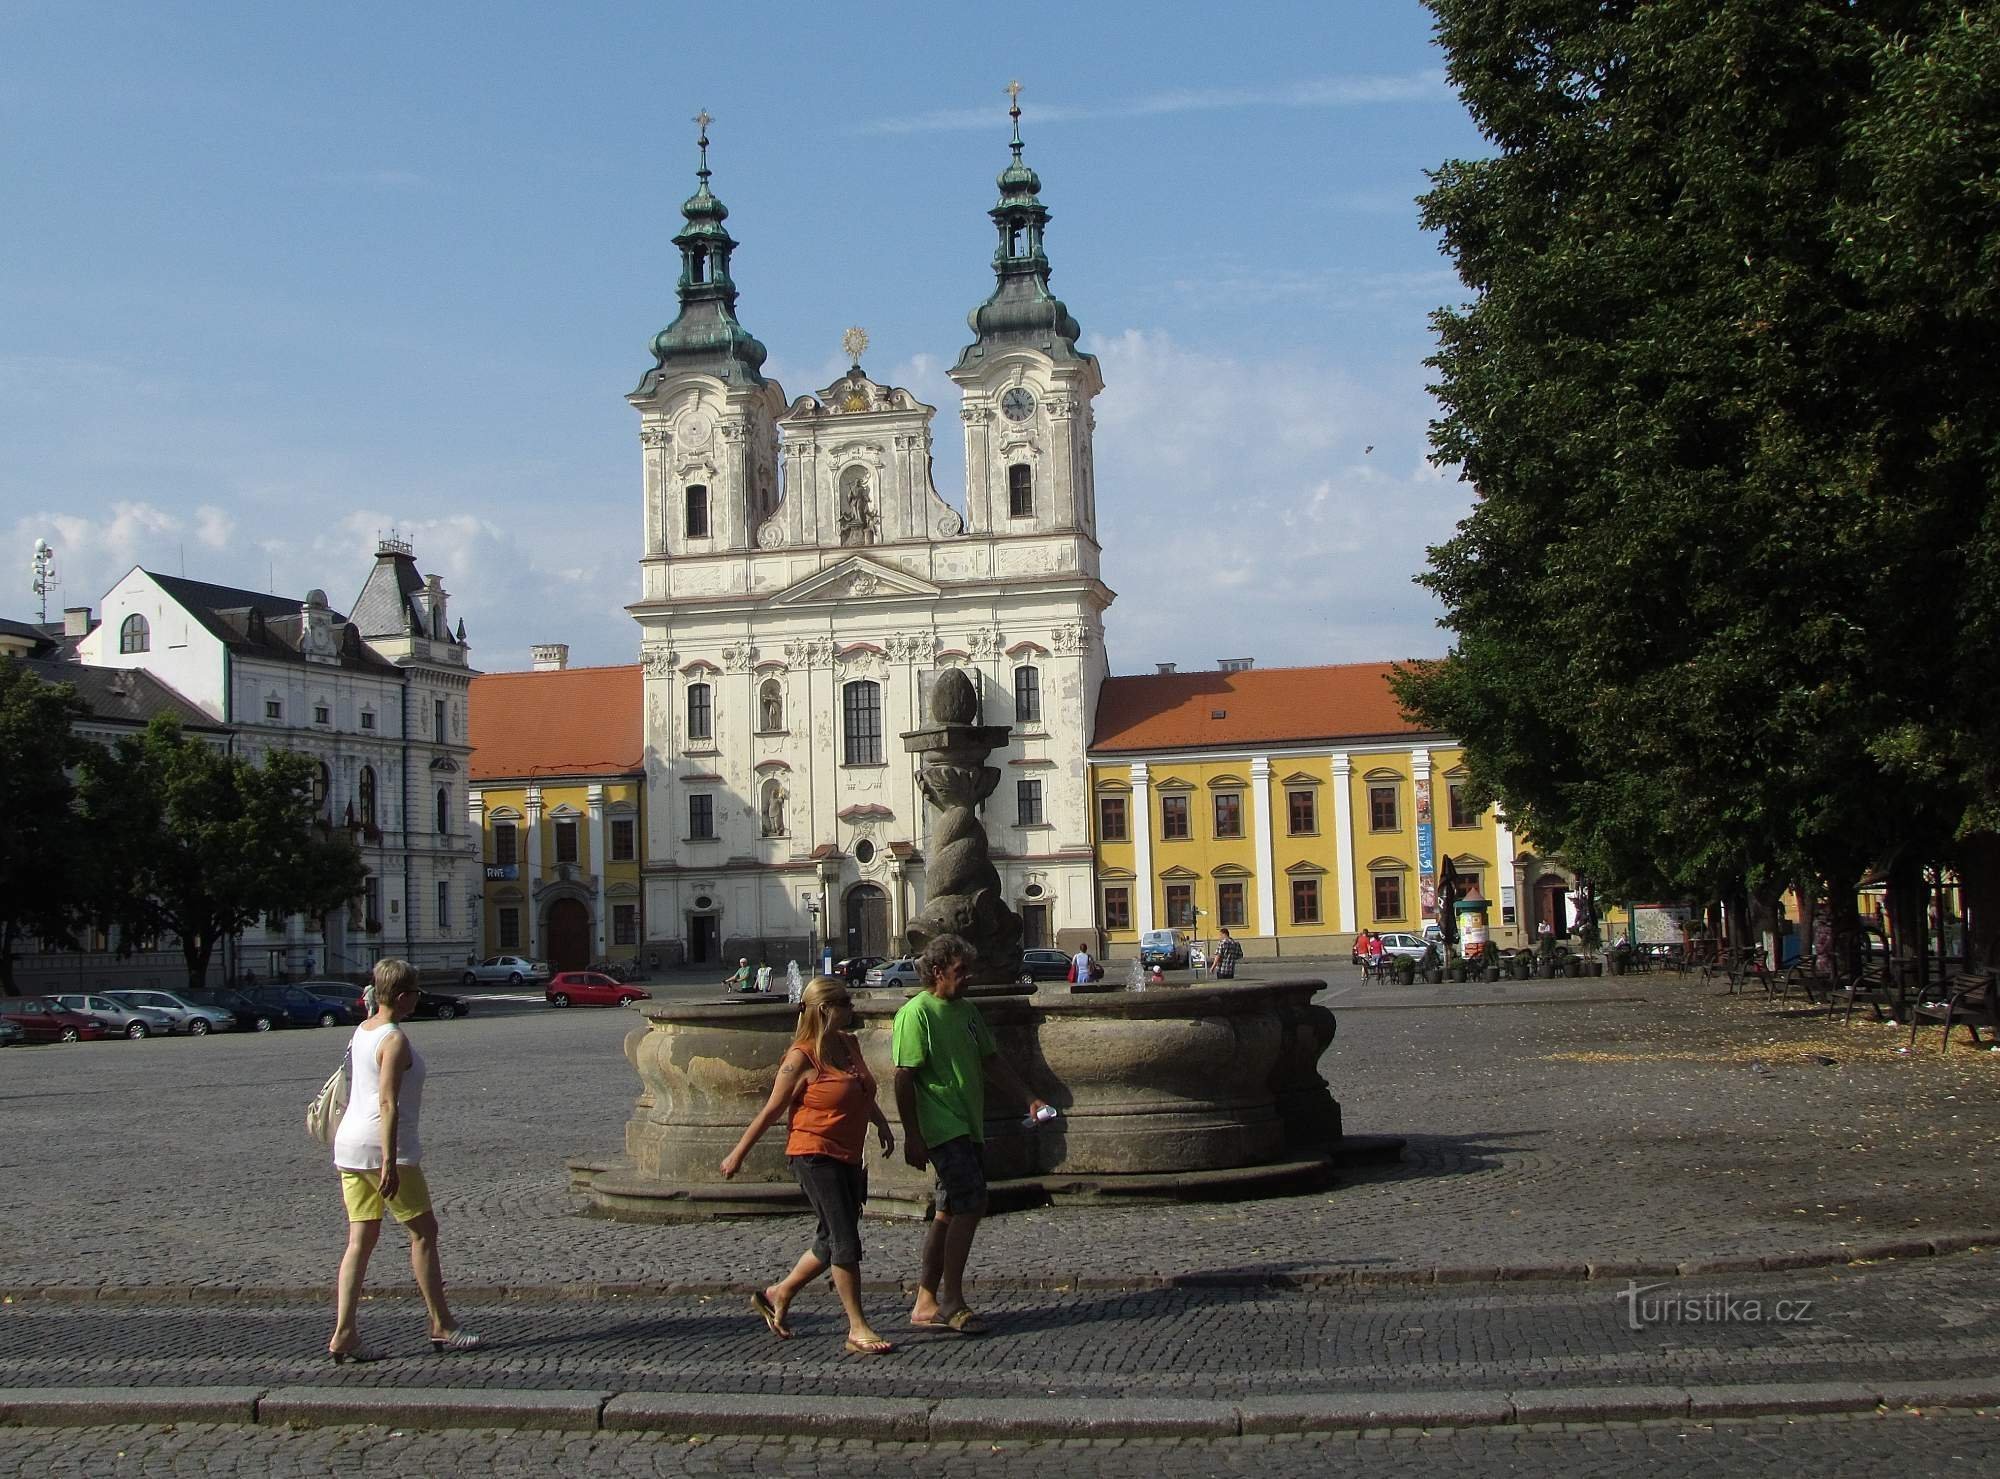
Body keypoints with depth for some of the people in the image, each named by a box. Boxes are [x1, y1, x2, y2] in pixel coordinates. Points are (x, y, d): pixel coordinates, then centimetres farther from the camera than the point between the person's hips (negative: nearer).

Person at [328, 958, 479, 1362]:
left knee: (360, 1240, 8)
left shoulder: (361, 1031, 12)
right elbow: (388, 1104, -21)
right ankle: (442, 1326, 11)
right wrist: (390, 1165, -23)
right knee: (424, 1231, 4)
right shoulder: (394, 1041, -15)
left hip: (350, 1145, 9)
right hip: (382, 1147, -9)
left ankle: (344, 1334, 3)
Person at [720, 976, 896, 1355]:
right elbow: (772, 1110, -8)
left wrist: (881, 1123, 20)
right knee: (845, 1239, -9)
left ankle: (778, 1295, 31)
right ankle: (858, 1330, -3)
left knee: (832, 1242, 14)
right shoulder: (802, 1057, -15)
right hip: (815, 1155, -9)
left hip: (848, 1157, 9)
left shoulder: (849, 1043, 9)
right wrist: (739, 1153, -3)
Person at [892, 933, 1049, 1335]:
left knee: (951, 1212, 10)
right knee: (971, 1204, -14)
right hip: (942, 1128, -9)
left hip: (969, 1127, 9)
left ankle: (926, 1304, 17)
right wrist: (912, 1136, -16)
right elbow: (904, 1078, -14)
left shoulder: (967, 1010, 16)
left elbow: (992, 1063, 21)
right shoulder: (916, 1013, -11)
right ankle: (952, 1302, -6)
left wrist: (1029, 1099, 10)